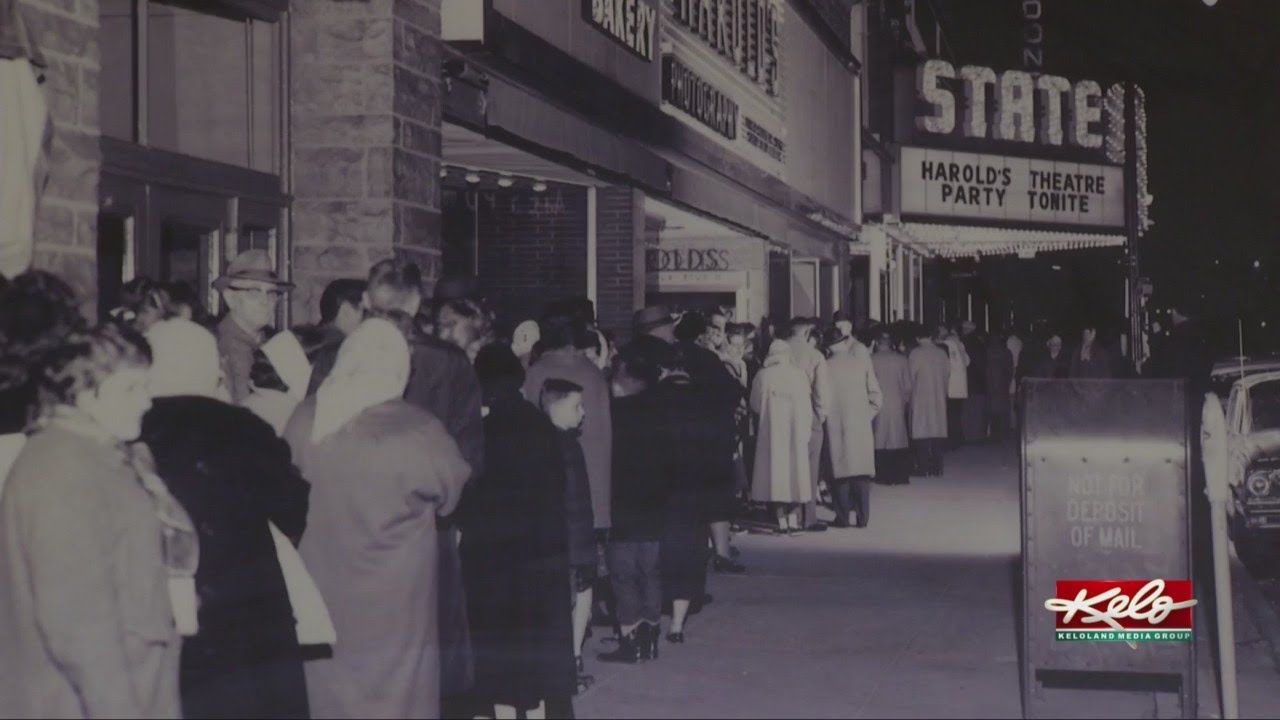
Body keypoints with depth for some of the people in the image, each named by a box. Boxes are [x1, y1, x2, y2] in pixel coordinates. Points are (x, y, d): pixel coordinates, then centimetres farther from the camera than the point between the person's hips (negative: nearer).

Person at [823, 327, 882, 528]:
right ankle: (863, 517, 6)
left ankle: (843, 517, 4)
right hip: (861, 426, 1)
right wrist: (869, 413, 10)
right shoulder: (861, 361, -1)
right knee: (862, 472, 7)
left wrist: (824, 416, 12)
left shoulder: (826, 367, -6)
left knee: (840, 473, 5)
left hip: (836, 426, -1)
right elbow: (875, 395, -1)